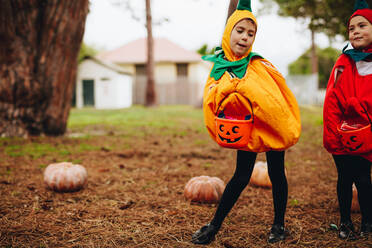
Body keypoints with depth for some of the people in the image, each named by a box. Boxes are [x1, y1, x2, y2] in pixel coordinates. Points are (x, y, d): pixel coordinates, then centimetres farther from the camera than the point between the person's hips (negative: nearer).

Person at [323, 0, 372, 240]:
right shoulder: (344, 63, 0)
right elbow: (331, 103, -2)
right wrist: (332, 136, -7)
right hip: (344, 137, 0)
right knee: (346, 179, 7)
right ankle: (345, 223, 23)